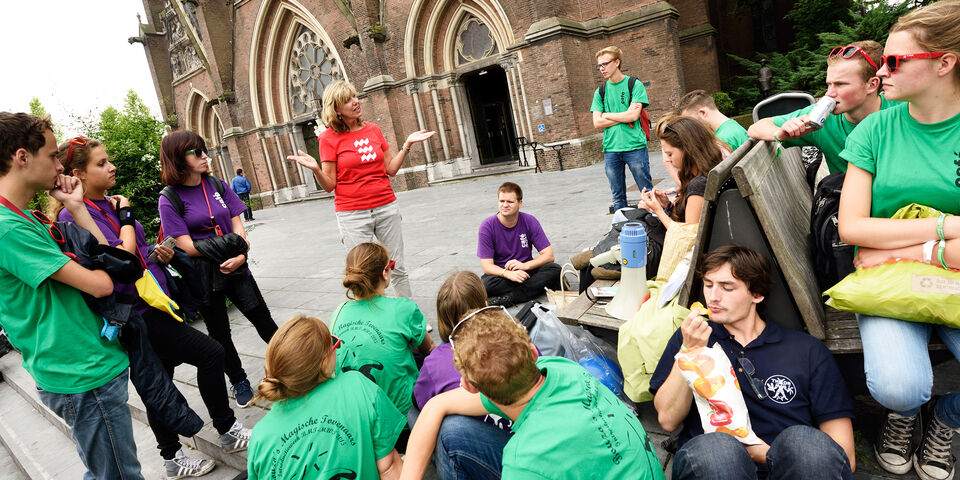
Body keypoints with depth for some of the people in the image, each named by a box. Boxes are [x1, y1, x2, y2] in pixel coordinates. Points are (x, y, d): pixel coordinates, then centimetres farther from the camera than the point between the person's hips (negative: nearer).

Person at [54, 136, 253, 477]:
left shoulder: (110, 204, 12)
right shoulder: (73, 216, -13)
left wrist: (161, 255, 0)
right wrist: (126, 217, -10)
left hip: (154, 306, 8)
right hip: (135, 313, -8)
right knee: (211, 353, -10)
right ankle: (228, 432, 7)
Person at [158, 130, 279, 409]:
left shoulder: (217, 185, 4)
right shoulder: (169, 200, -9)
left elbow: (237, 225, 1)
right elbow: (186, 246, -13)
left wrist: (240, 255, -16)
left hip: (236, 268, 3)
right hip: (202, 274, -3)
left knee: (263, 319, 5)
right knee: (219, 333, 11)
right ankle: (239, 382, 29)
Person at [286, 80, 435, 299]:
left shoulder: (373, 129, 8)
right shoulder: (329, 138, -4)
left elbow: (391, 169, 10)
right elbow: (329, 185, -4)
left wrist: (407, 144, 3)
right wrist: (316, 169, -22)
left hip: (386, 206, 4)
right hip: (352, 213, -3)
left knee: (398, 268, 10)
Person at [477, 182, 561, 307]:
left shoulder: (530, 221, -5)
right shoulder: (488, 226, -10)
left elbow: (549, 255, -8)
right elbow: (487, 266, -15)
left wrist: (525, 265, -25)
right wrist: (509, 273, -35)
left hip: (526, 271, 3)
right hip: (501, 273, -2)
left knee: (555, 270, -25)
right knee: (486, 284, -35)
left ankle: (504, 299, -29)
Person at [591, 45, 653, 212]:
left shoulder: (635, 85, 1)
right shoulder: (600, 92, 12)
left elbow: (633, 115, -11)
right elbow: (597, 123, 1)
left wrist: (607, 115, -2)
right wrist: (624, 118, -7)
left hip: (635, 146, -3)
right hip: (610, 149, 4)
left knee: (648, 192, 2)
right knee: (618, 197, 9)